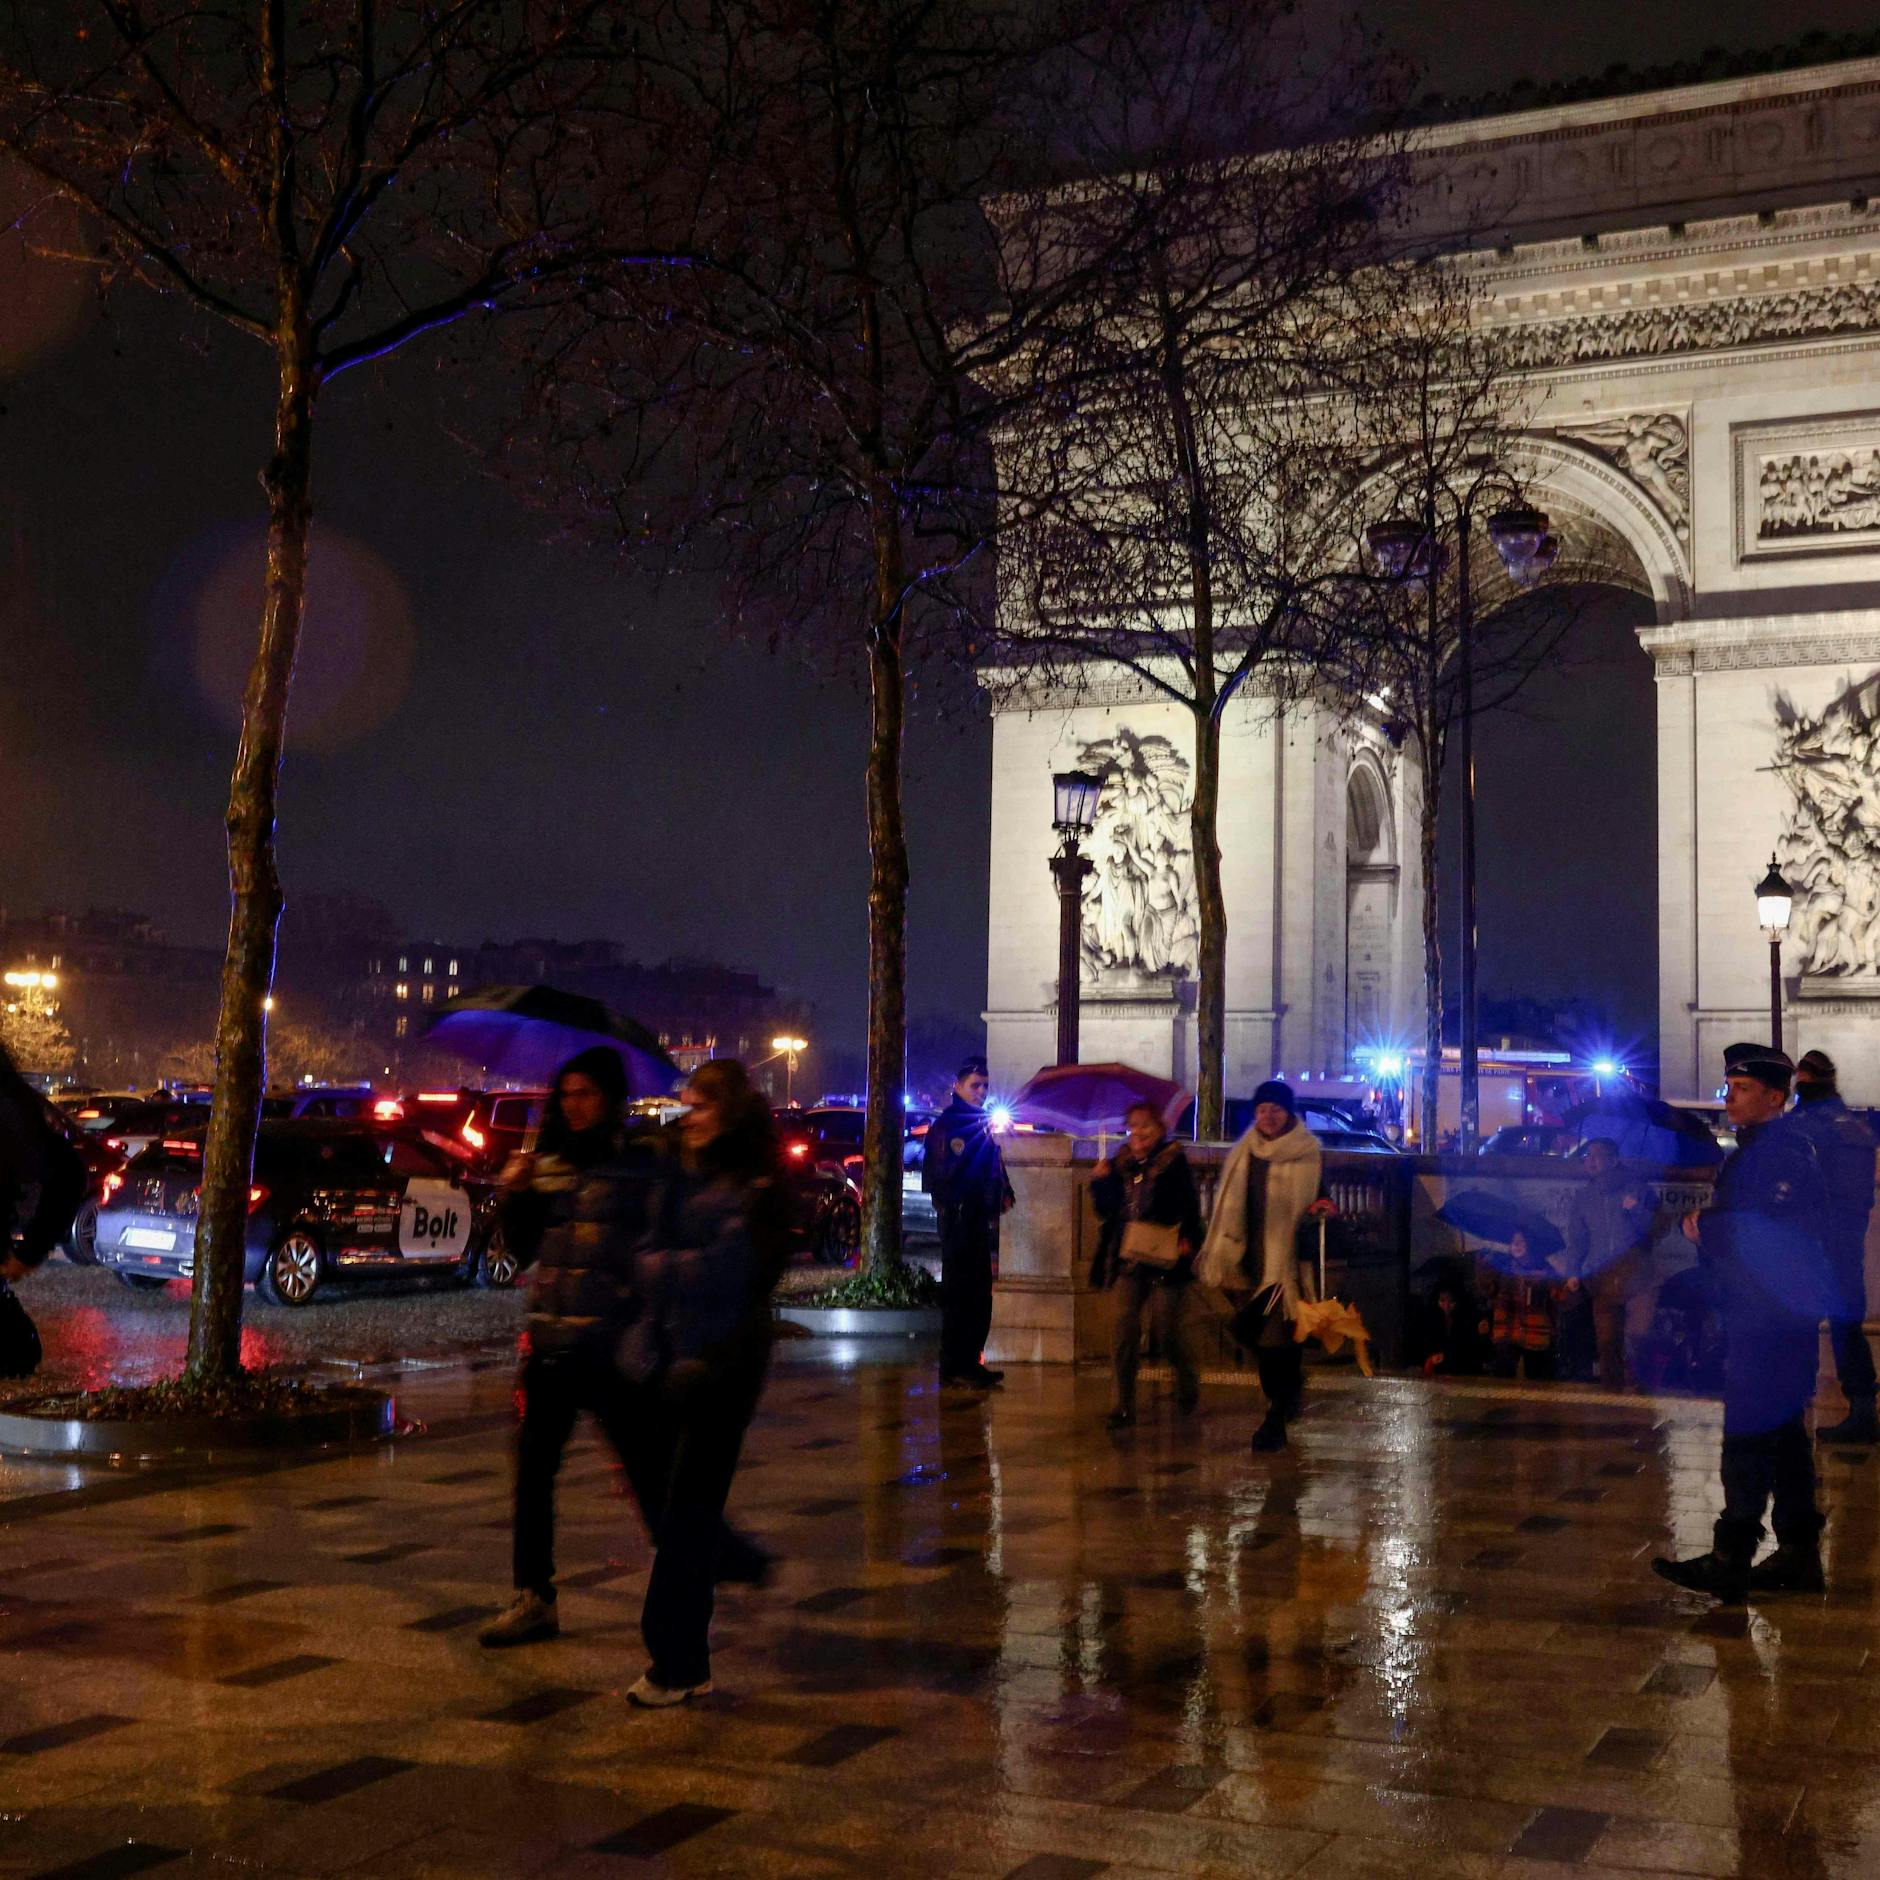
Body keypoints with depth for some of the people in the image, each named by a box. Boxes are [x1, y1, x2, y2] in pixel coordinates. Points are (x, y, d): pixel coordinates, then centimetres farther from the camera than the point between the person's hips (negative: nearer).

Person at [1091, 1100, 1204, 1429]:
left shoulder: (1174, 1163, -3)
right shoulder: (1120, 1165, 10)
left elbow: (1190, 1208, -5)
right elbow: (1107, 1211, 13)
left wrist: (1187, 1241, -20)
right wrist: (1099, 1182, -3)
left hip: (1165, 1262, -4)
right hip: (1128, 1262, 4)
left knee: (1168, 1334, 2)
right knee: (1124, 1334, -1)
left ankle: (1187, 1384, 30)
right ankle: (1124, 1405, 5)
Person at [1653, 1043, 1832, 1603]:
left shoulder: (1784, 1148, -15)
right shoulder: (1754, 1148, 18)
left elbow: (1780, 1229, -25)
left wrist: (1704, 1227, -18)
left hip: (1771, 1317, -11)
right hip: (1757, 1311, 11)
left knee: (1749, 1436, -9)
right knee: (1783, 1433, 14)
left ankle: (1730, 1562, -7)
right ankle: (1799, 1556, 22)